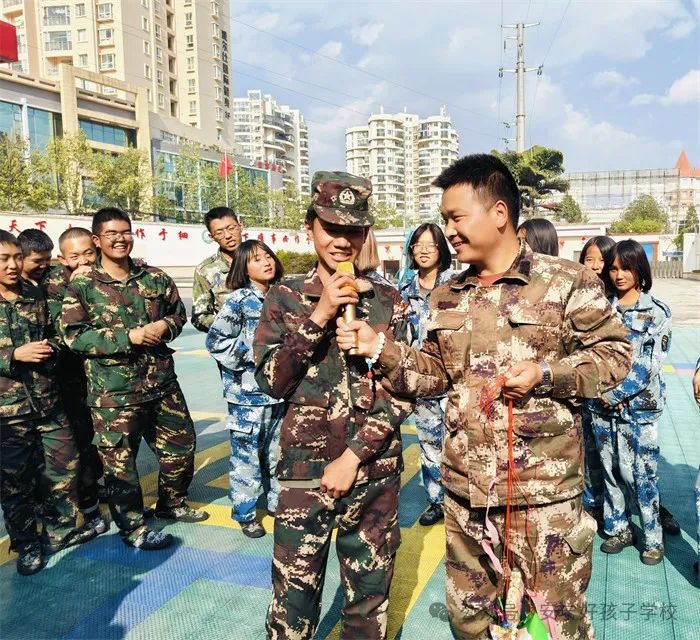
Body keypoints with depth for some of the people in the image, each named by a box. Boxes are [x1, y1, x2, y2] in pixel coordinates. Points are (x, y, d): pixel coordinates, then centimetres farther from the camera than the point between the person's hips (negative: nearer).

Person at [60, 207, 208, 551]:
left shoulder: (155, 277, 6)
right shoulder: (81, 285, -5)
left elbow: (179, 313, 16)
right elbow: (74, 335, -11)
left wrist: (165, 326, -8)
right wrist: (129, 336, -19)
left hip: (161, 382, 4)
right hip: (112, 391, -4)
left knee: (181, 445, 15)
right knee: (119, 461, 4)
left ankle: (171, 503, 40)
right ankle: (133, 527, 24)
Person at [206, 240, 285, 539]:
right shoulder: (238, 300, -10)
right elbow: (216, 341, -13)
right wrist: (253, 354, -15)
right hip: (248, 391, -5)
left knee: (278, 450, 18)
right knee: (247, 453, 4)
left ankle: (278, 500, 36)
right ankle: (245, 513, 21)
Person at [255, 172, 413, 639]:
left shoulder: (389, 301, 1)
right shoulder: (286, 297, 0)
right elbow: (271, 381, -9)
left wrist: (353, 456, -10)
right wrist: (320, 315, -17)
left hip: (375, 473, 1)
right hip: (304, 470, -1)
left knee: (370, 597, 16)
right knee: (295, 597, 10)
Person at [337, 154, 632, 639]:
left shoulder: (566, 282, -8)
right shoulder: (448, 297, 8)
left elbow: (615, 353, -5)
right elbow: (437, 372, 11)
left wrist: (547, 373, -19)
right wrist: (379, 347, -2)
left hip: (543, 490, -5)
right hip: (465, 488, 5)